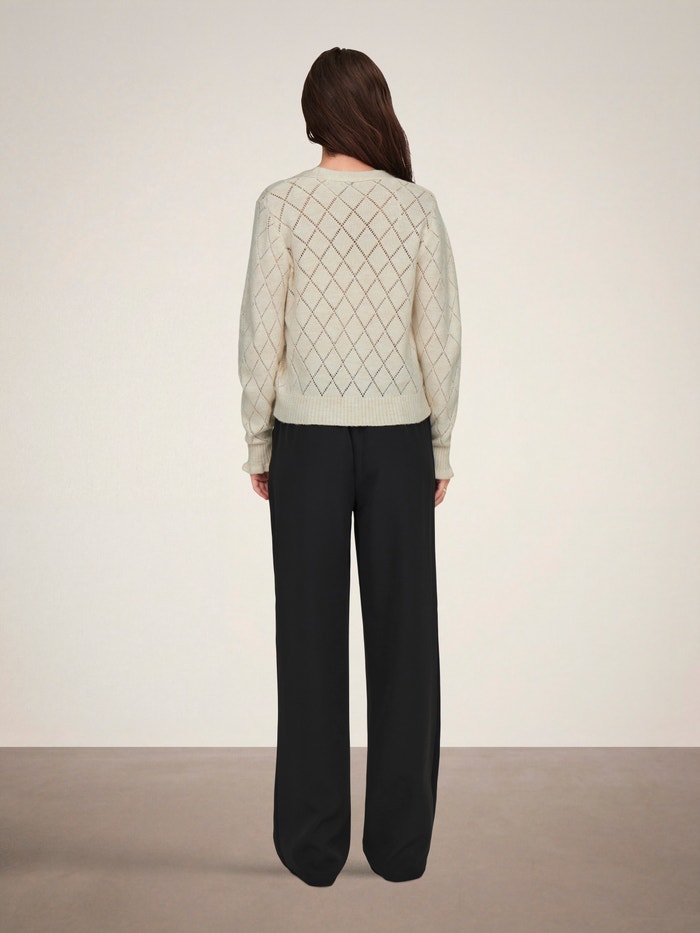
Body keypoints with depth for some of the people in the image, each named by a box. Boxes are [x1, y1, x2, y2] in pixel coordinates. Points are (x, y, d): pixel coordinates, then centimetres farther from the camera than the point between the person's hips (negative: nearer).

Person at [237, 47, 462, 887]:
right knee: (402, 636, 8)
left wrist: (258, 445, 4)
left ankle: (314, 846, 16)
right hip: (398, 437, 1)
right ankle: (400, 843, 18)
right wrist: (440, 447, 9)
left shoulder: (281, 204, -5)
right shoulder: (418, 206, -1)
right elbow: (440, 338, 0)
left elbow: (261, 335, -6)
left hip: (308, 438, -1)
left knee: (312, 637, 7)